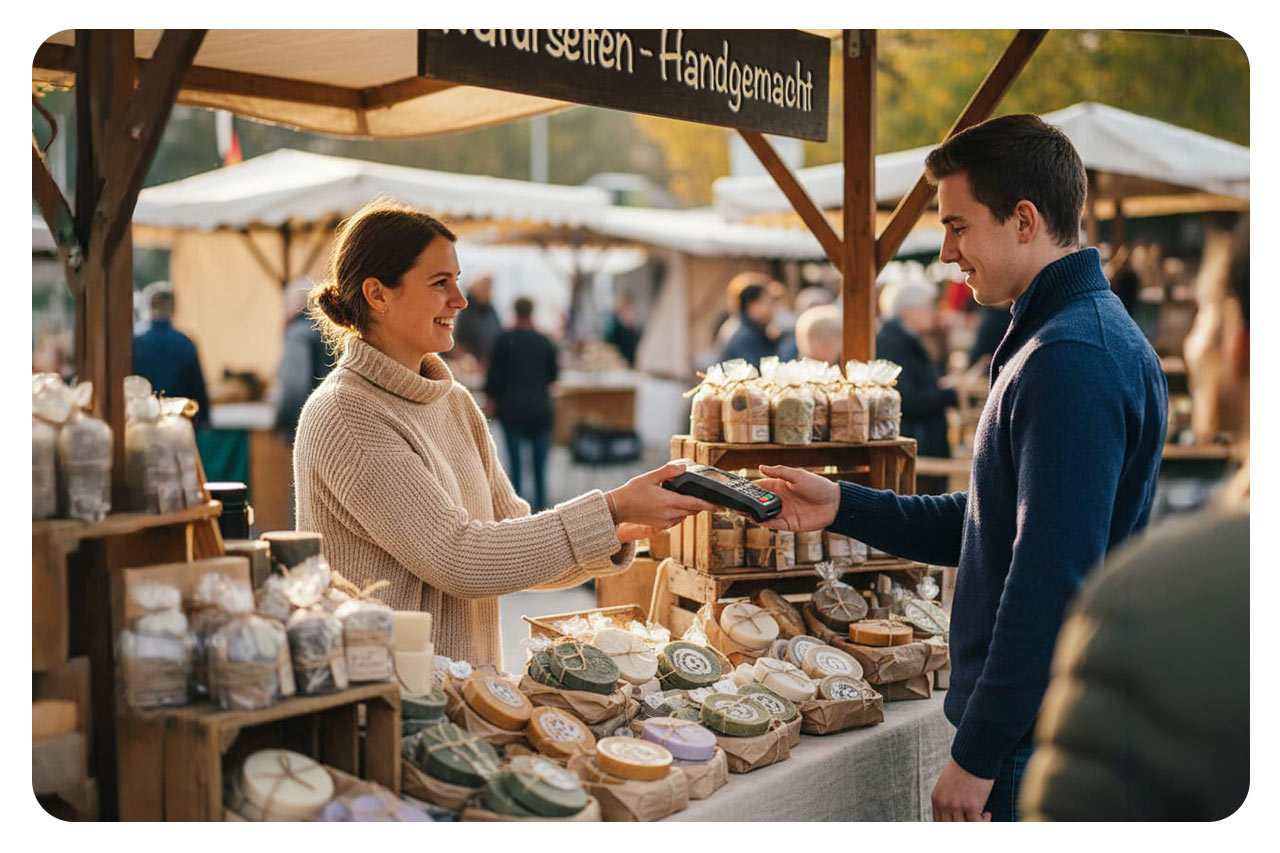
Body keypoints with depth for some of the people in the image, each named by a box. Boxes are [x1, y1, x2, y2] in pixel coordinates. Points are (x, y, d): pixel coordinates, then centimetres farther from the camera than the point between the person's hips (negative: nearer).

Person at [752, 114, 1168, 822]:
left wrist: (977, 755, -22)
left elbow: (1052, 578, -26)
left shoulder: (1070, 359, -21)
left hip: (1039, 749, -10)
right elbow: (991, 525, 17)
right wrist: (844, 507, 11)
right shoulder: (1090, 334, 14)